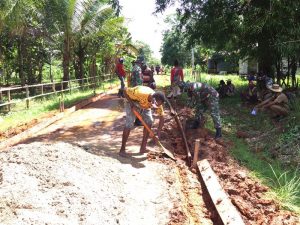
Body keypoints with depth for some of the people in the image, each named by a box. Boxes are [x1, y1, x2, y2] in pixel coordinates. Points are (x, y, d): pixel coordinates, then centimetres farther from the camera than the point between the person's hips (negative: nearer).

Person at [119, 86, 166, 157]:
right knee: (129, 124, -15)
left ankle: (143, 148, 0)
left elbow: (161, 117, -22)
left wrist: (158, 134, -28)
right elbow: (125, 91, -27)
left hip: (145, 105, 4)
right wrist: (133, 104, -28)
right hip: (132, 102, -4)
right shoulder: (140, 93, -43)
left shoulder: (157, 101, -29)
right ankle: (122, 149, -5)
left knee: (149, 121, -11)